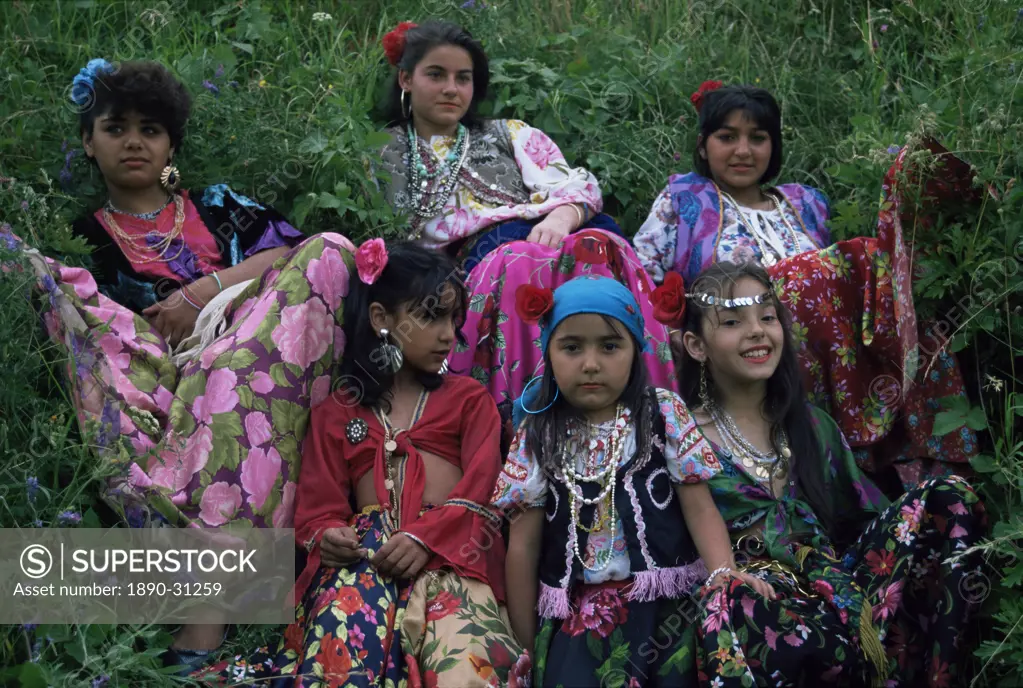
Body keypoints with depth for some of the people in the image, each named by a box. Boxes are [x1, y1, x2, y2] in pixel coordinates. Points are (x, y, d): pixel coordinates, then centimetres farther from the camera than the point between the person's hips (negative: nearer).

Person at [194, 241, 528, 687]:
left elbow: (479, 484, 6)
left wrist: (425, 536, -13)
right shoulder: (335, 412, 25)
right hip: (365, 552, 1)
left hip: (449, 548, -1)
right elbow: (319, 507, 16)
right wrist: (328, 538, -11)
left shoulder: (469, 398, 23)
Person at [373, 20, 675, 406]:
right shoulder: (385, 158, 26)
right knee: (525, 259, -38)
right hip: (478, 262, -2)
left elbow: (575, 186, 12)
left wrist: (560, 218, -12)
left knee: (598, 247, -35)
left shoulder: (509, 135, 28)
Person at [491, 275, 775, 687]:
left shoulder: (664, 413, 3)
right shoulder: (539, 436, 4)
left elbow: (699, 507, 1)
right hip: (577, 614, 0)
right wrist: (526, 643, 6)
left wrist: (724, 571, -18)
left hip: (669, 602, 0)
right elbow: (523, 545, 6)